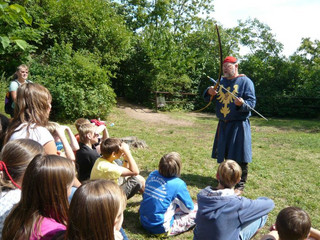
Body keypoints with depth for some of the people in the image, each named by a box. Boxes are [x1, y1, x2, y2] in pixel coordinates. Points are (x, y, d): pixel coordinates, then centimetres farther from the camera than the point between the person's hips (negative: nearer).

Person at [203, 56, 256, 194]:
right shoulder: (221, 82, 13)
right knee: (223, 154, 12)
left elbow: (252, 102, -9)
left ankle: (240, 185, 9)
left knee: (239, 157, -3)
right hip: (223, 124, 6)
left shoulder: (245, 81, -3)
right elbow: (207, 98, 14)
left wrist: (242, 104, -31)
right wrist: (209, 92, -9)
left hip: (239, 125, -5)